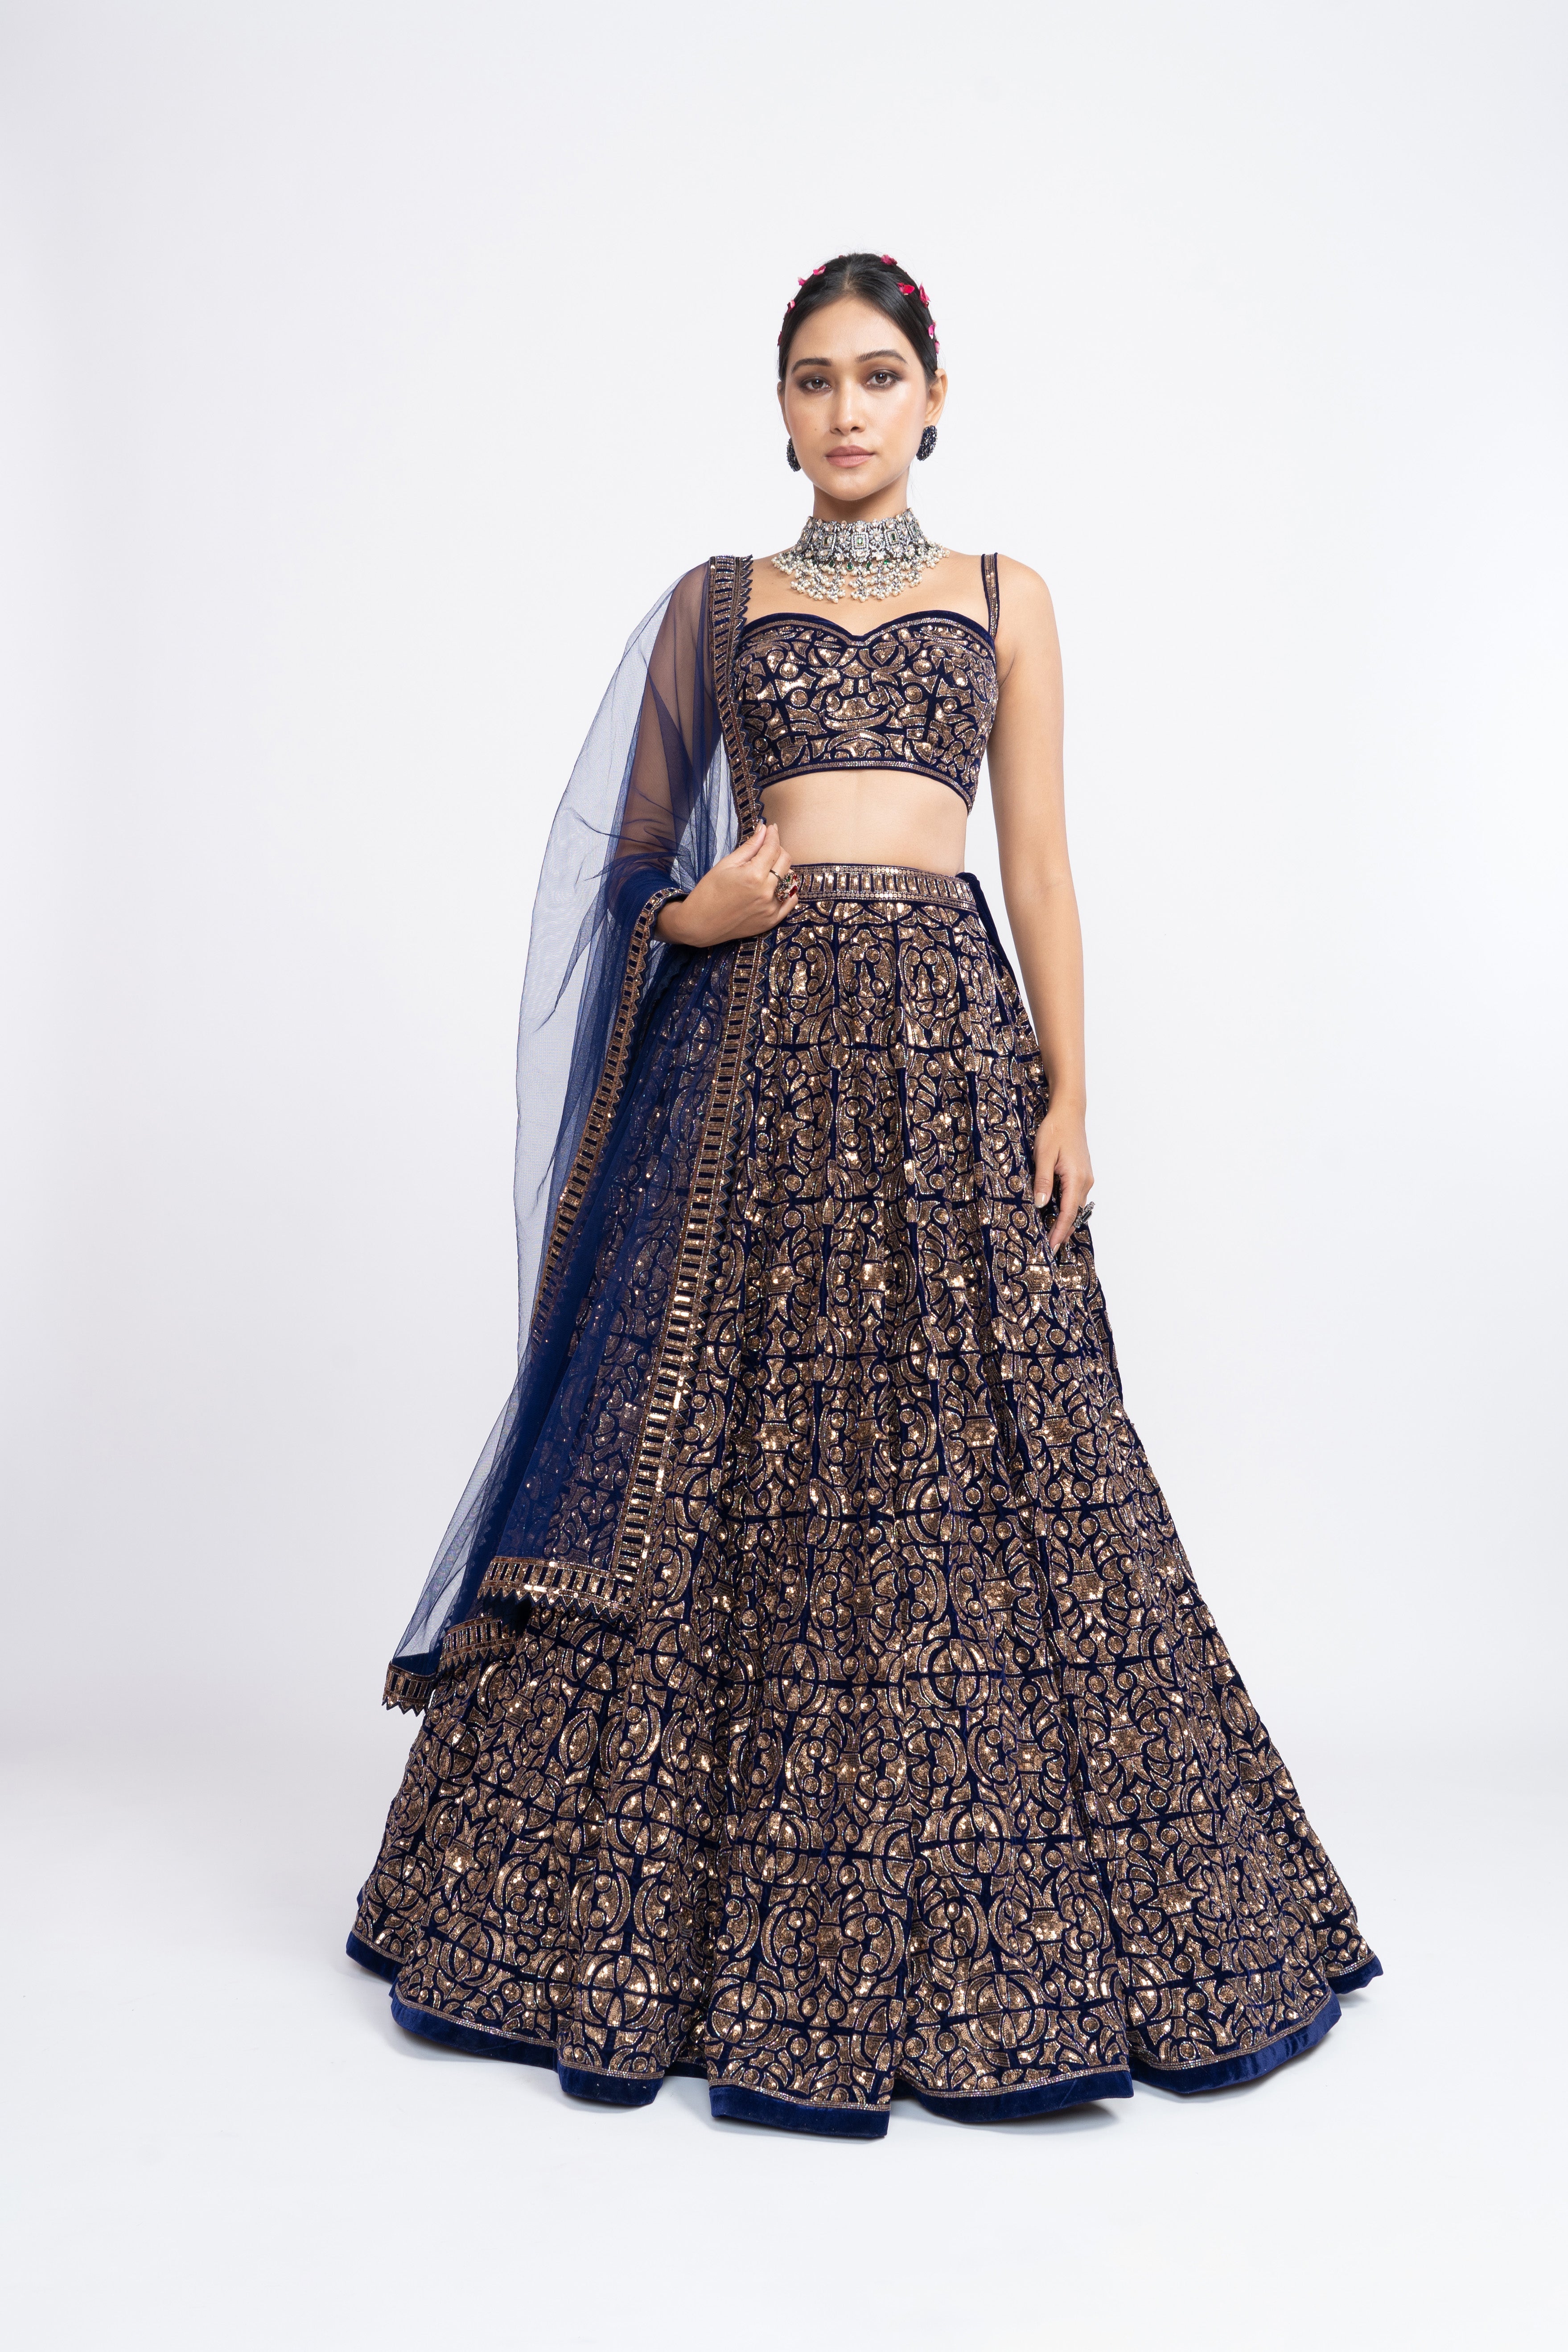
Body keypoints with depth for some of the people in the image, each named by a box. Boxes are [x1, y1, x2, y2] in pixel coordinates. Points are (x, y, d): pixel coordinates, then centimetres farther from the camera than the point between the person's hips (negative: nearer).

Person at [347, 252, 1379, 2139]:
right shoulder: (717, 598, 15)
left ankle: (988, 1924, 12)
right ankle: (700, 1910, 13)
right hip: (756, 1034, 0)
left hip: (946, 1026, 0)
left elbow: (1040, 859, 8)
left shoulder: (1003, 597, 14)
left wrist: (1068, 1091, -2)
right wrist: (688, 913, -8)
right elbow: (639, 849, 15)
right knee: (728, 1445, -2)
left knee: (972, 1447, -3)